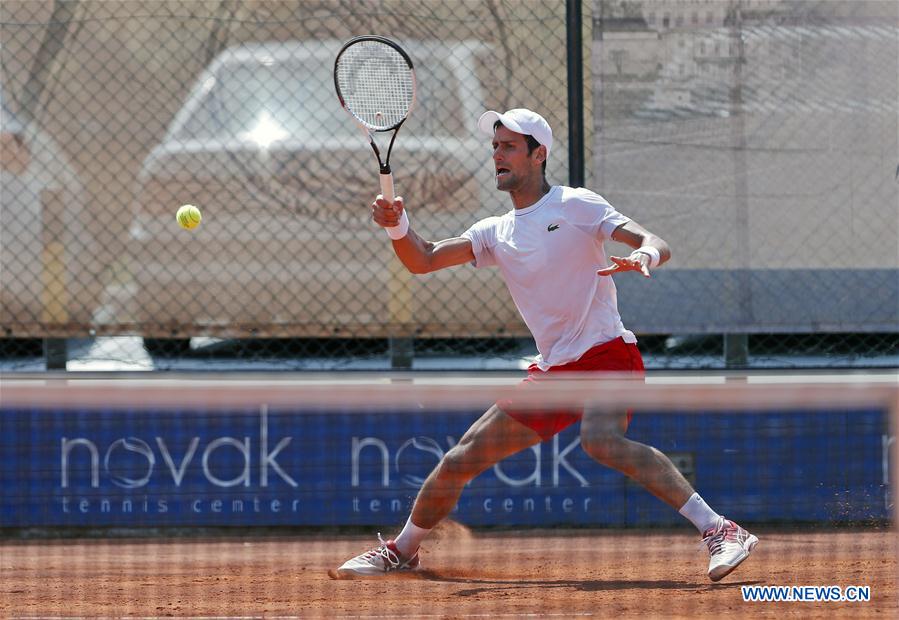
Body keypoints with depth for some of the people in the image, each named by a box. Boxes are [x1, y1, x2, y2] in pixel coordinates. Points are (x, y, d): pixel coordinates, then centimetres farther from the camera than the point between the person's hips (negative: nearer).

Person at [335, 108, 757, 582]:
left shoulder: (576, 206, -3)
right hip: (552, 371, 7)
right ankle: (402, 551, 31)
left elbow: (655, 244, -12)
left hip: (606, 353, -7)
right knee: (459, 460, 8)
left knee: (601, 440, -36)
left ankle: (719, 531, -40)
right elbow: (422, 261, 7)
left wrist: (642, 257, -37)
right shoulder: (496, 233, 14)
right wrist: (397, 226, -14)